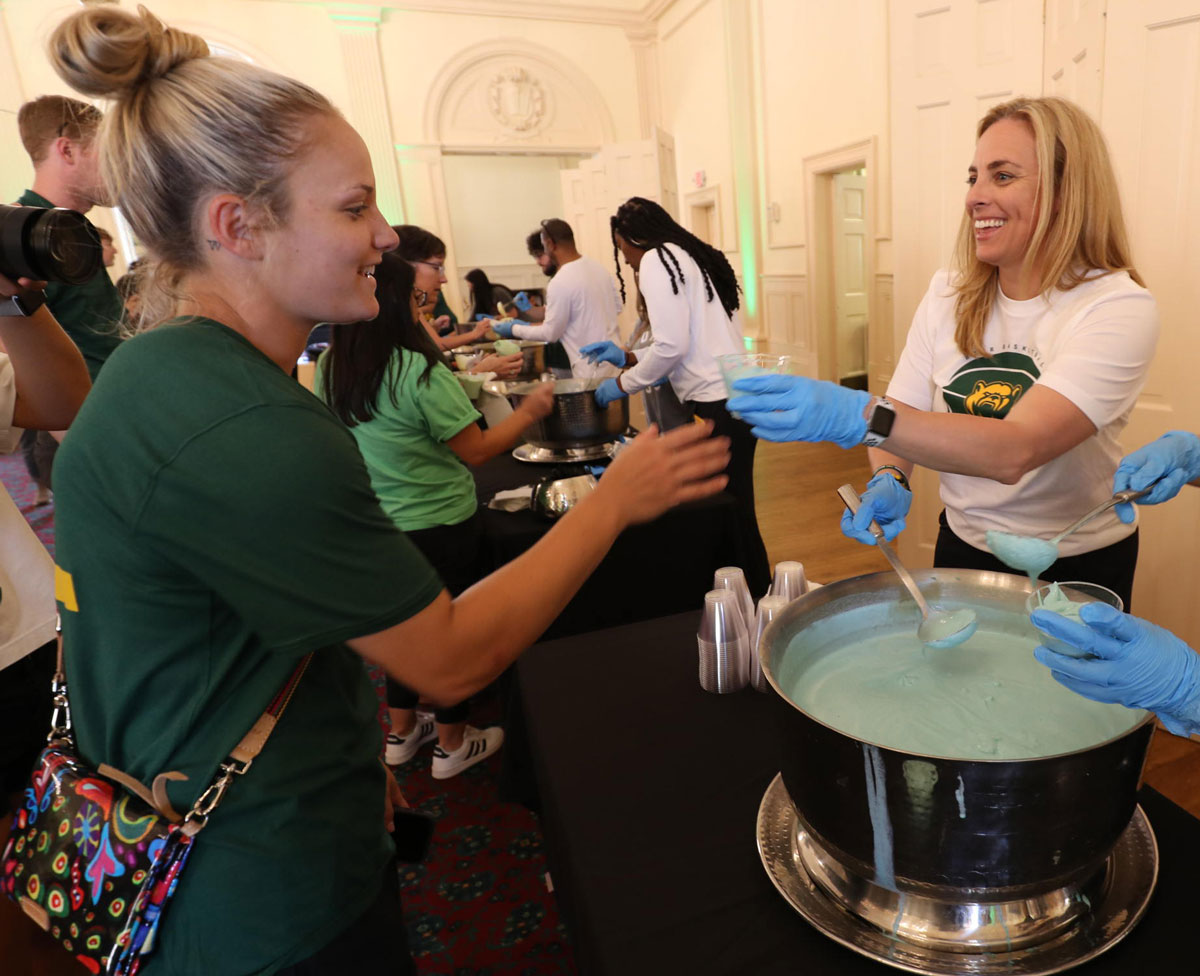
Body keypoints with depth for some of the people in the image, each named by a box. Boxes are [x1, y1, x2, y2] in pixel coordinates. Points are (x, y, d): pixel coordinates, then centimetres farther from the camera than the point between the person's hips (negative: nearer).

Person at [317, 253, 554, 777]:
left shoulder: (329, 370, -3)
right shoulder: (419, 373, -24)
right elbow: (476, 450, -19)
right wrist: (530, 410, -6)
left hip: (375, 527, 7)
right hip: (440, 526, -6)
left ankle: (402, 731, 40)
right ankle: (453, 744, 30)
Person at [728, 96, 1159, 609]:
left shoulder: (1119, 307, -21)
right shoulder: (948, 294, -6)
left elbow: (1015, 451, -36)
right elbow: (900, 419, -6)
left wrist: (859, 414, -47)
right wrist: (888, 481, -28)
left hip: (1076, 569, -3)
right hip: (963, 546, 4)